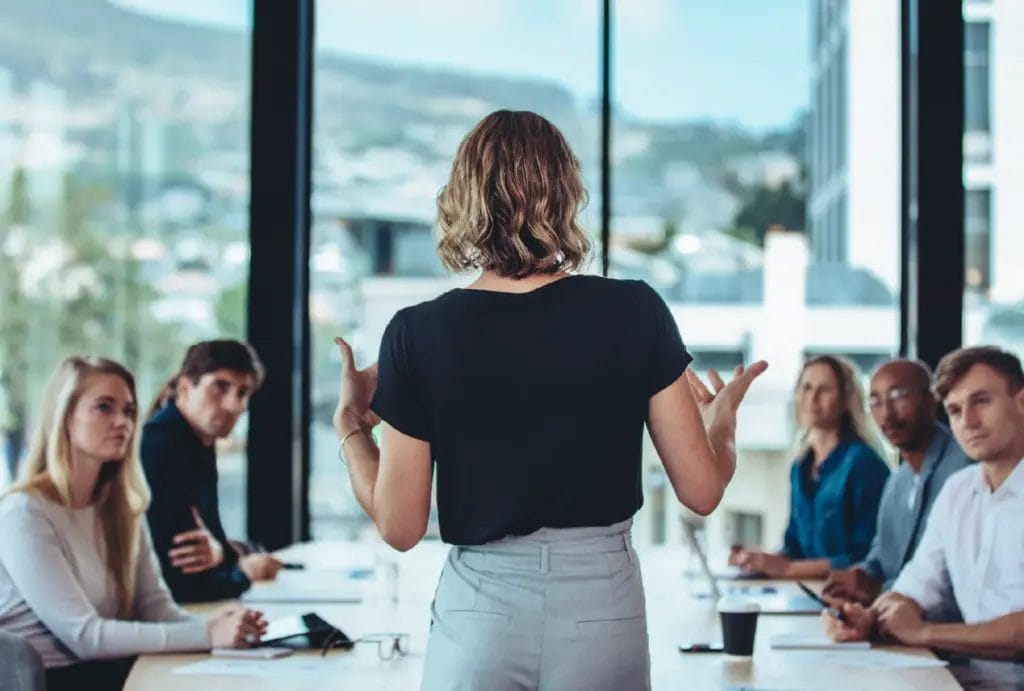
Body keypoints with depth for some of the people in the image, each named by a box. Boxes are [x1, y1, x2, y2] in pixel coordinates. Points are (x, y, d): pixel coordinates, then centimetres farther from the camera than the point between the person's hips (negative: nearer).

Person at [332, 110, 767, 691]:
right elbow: (702, 490, -3)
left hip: (481, 613, -1)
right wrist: (723, 415, 18)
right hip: (603, 611, 1)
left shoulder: (419, 334, -8)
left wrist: (350, 425, 12)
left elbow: (400, 526, -4)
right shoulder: (635, 313, -7)